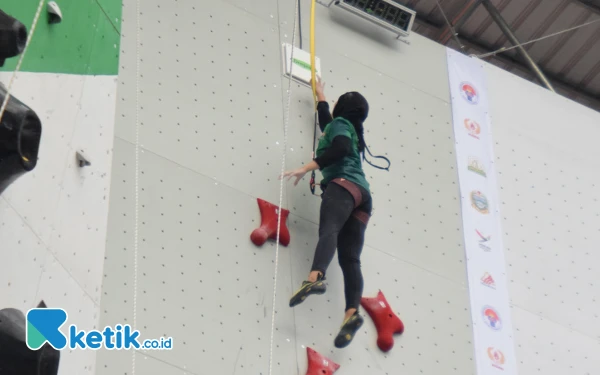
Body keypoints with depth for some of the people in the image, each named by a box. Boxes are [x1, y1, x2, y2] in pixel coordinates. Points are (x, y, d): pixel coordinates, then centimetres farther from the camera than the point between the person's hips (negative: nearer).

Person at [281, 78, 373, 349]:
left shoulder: (340, 123, 13)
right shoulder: (351, 131, 37)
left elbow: (339, 148, -10)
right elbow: (326, 122, 60)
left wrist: (306, 169, -16)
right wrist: (320, 95, 74)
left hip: (343, 185, -8)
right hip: (362, 193, 8)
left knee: (328, 230, -33)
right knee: (350, 258, -9)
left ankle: (315, 277, -62)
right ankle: (352, 312, -29)